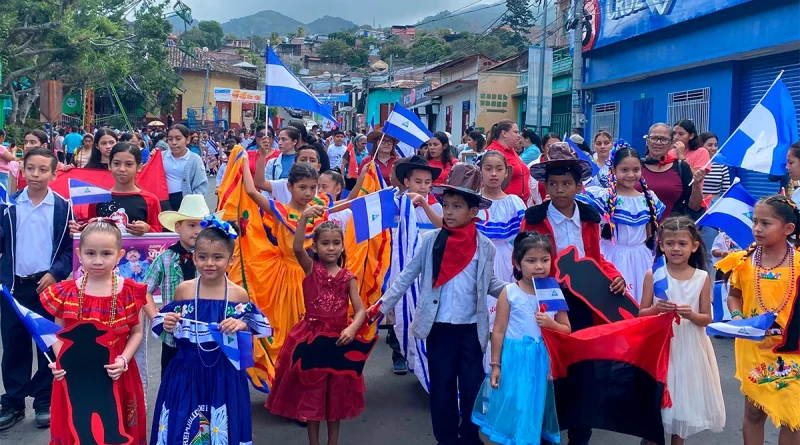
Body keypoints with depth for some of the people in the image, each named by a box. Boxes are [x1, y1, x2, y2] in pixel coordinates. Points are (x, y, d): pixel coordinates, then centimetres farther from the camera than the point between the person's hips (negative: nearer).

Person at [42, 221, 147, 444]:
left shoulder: (129, 292, -5)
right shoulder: (66, 293, -3)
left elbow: (136, 332, 1)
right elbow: (59, 334, 4)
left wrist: (123, 360, -13)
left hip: (116, 375, 0)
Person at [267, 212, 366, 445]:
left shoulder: (348, 277, 0)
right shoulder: (311, 268, -3)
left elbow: (360, 310, -5)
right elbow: (297, 248, -24)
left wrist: (352, 328, -24)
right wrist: (304, 218, -36)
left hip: (338, 338, 2)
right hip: (311, 336, -1)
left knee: (336, 393, 12)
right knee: (311, 393, 8)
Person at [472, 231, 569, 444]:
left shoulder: (555, 293, 1)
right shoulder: (509, 293, -7)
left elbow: (567, 330, 8)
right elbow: (499, 330, -4)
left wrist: (551, 324, -13)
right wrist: (495, 365, -4)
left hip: (544, 360, 2)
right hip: (515, 360, -2)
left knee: (537, 408, 12)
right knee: (514, 408, 5)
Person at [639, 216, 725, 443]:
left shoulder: (702, 278, -2)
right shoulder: (653, 274, -6)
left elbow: (707, 319, 2)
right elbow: (641, 314, -1)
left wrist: (691, 315, -18)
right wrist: (657, 308, -21)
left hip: (690, 347, 1)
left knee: (683, 397, 12)